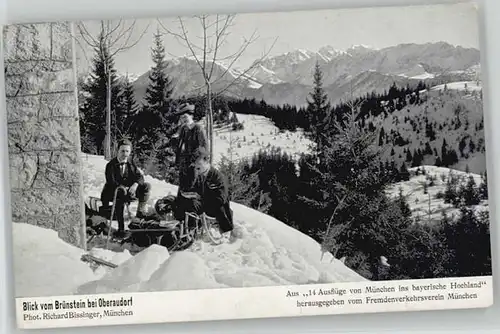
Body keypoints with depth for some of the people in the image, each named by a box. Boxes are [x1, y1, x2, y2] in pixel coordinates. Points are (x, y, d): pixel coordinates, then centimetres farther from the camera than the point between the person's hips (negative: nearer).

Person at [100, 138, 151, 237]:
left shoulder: (130, 162, 4)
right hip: (114, 192, -5)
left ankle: (140, 213, -11)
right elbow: (111, 182, -18)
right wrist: (121, 188, -36)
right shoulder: (111, 165, -10)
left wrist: (135, 184, -24)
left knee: (147, 186, -14)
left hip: (130, 189, 5)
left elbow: (140, 176, -2)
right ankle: (121, 228, -37)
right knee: (120, 196, -39)